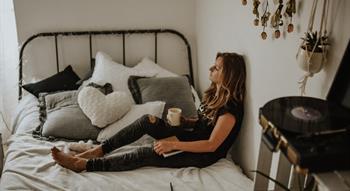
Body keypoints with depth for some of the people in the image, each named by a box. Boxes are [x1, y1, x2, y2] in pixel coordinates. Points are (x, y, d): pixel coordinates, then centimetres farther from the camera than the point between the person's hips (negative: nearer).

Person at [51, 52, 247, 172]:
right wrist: (183, 121, -5)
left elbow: (211, 145, -27)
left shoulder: (230, 108, -23)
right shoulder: (215, 92, 5)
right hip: (193, 138, 8)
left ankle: (84, 164, -19)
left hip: (205, 155, -8)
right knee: (148, 120, -11)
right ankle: (100, 149, -10)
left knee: (147, 153, -24)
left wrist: (173, 145, -29)